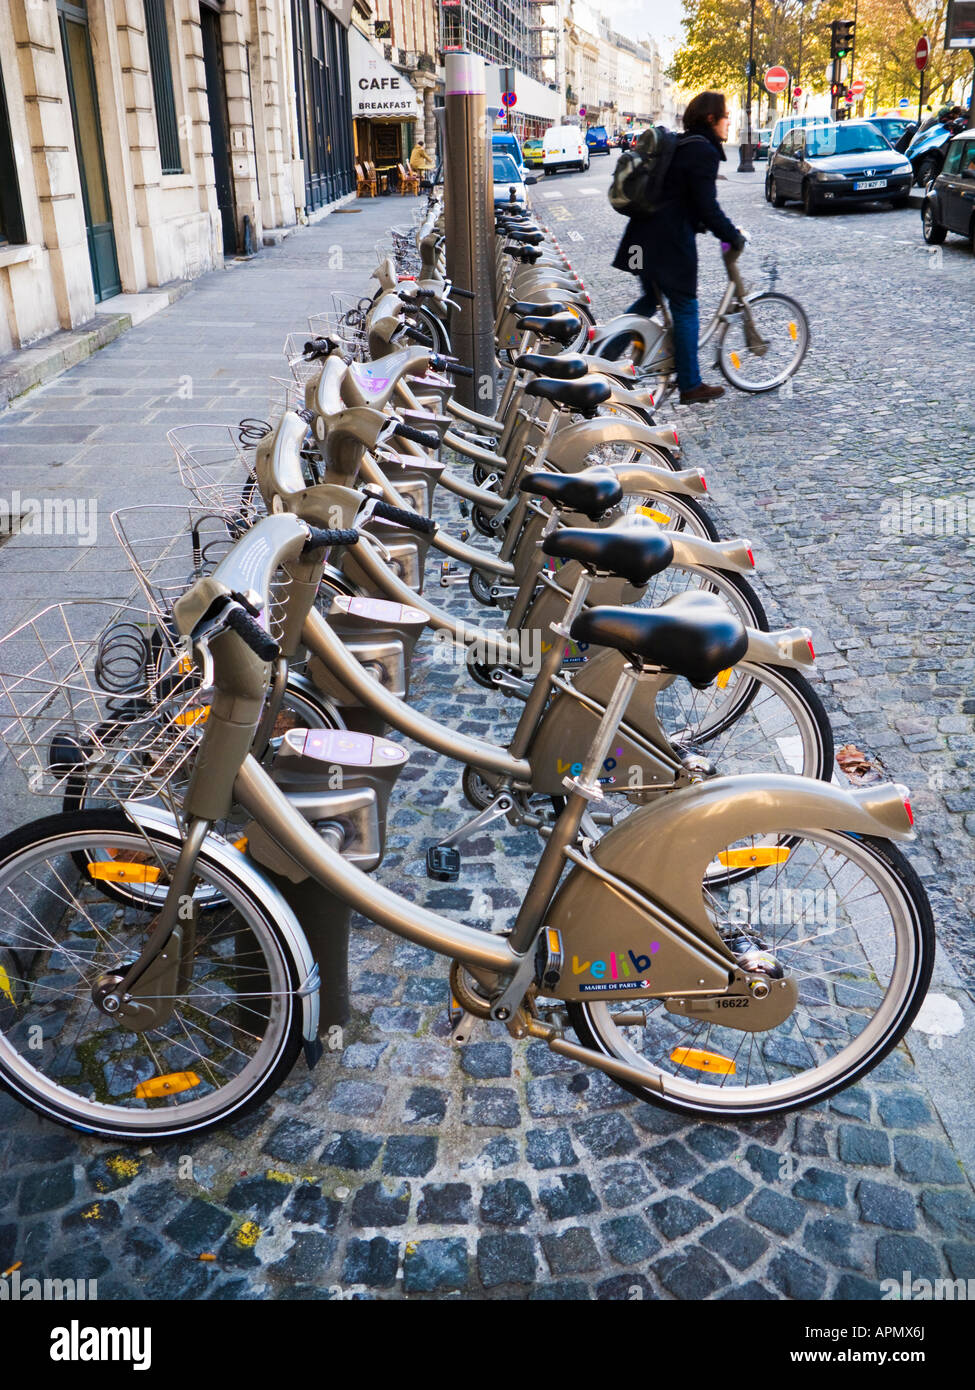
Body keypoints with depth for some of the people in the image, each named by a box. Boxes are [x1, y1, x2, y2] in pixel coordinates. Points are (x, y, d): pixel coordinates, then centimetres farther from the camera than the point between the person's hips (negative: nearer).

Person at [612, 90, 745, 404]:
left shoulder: (679, 145, 16)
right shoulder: (703, 151, -13)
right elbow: (708, 207, -17)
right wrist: (734, 237, -5)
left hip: (647, 236, 9)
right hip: (670, 241, -9)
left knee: (651, 300, 23)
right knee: (685, 310, 1)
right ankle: (691, 387, 9)